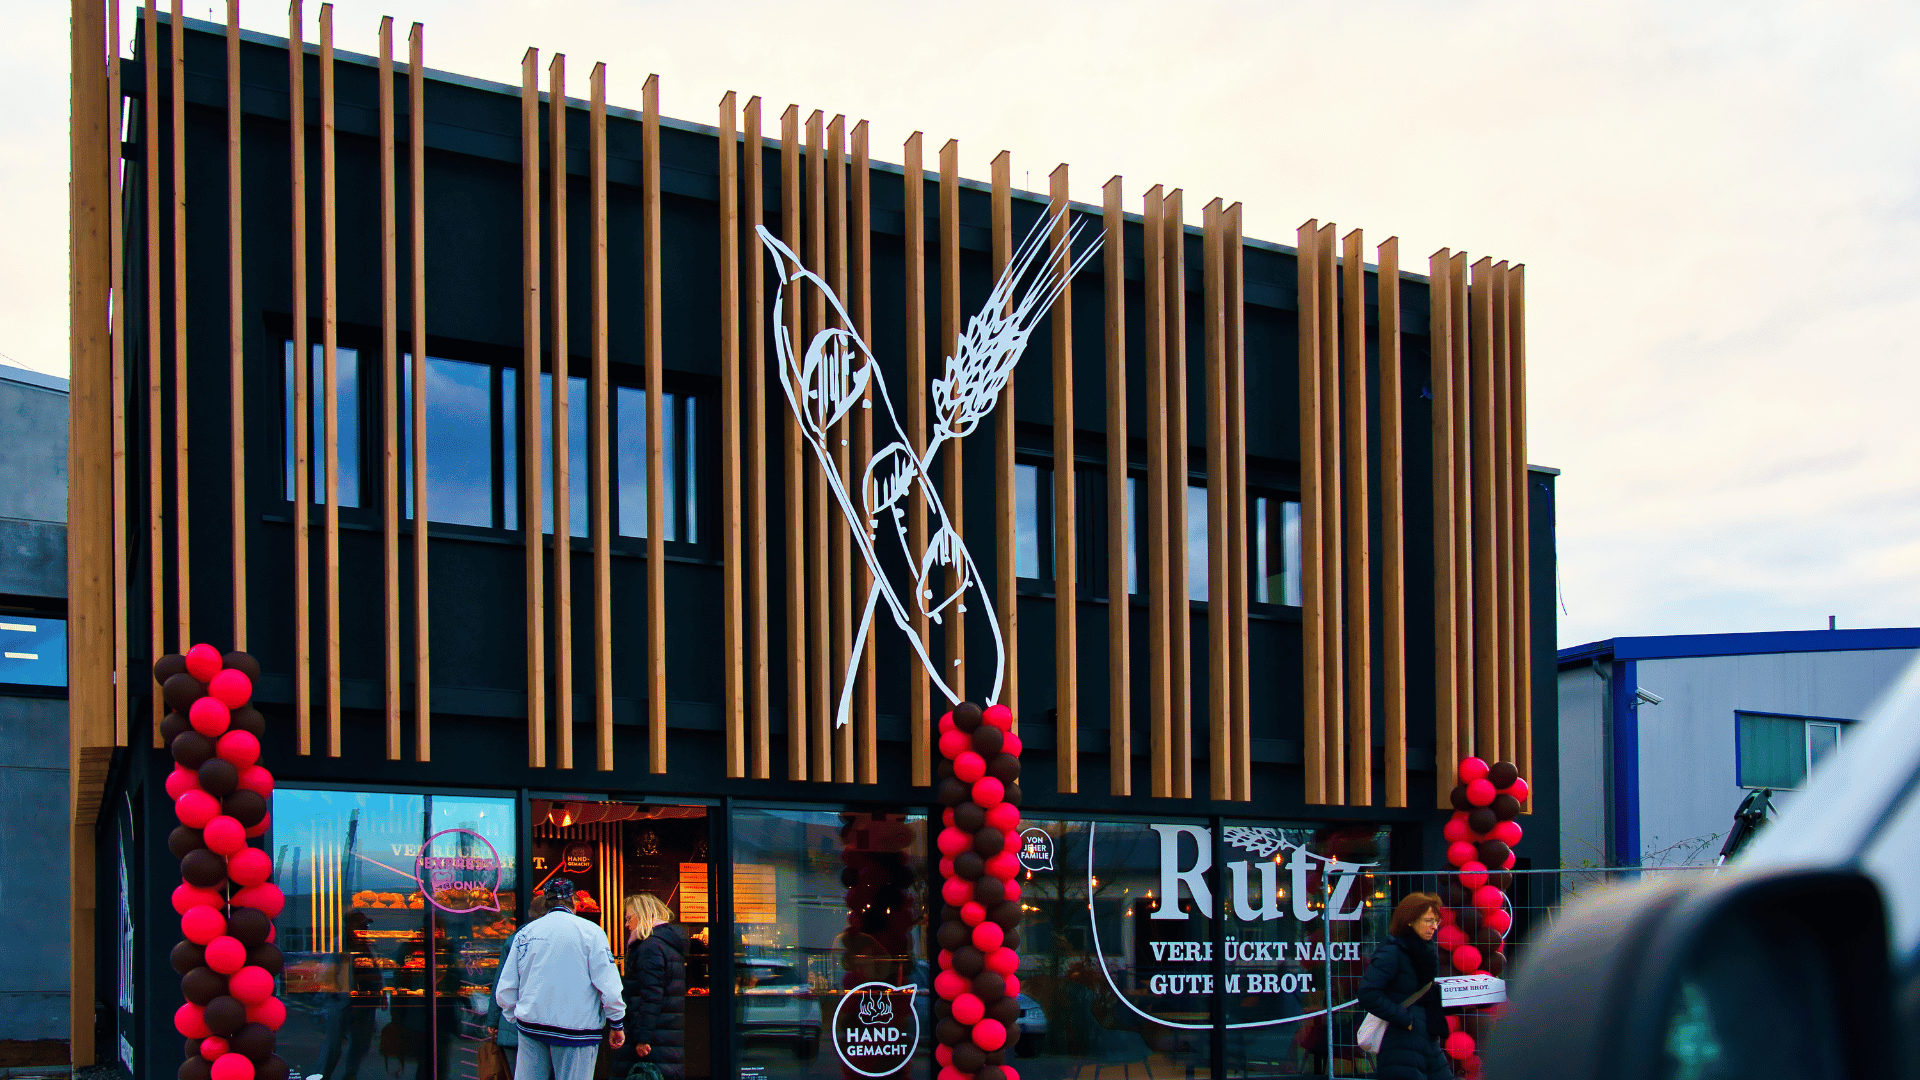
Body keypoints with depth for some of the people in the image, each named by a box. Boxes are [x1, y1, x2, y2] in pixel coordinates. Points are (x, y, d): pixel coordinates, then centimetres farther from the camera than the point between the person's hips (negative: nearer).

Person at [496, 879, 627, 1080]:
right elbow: (608, 985, -9)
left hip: (531, 1026, 4)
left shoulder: (524, 933, 7)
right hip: (576, 1030, -4)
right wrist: (617, 1024, 2)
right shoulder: (590, 931, -5)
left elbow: (504, 990, 9)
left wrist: (516, 1019, 23)